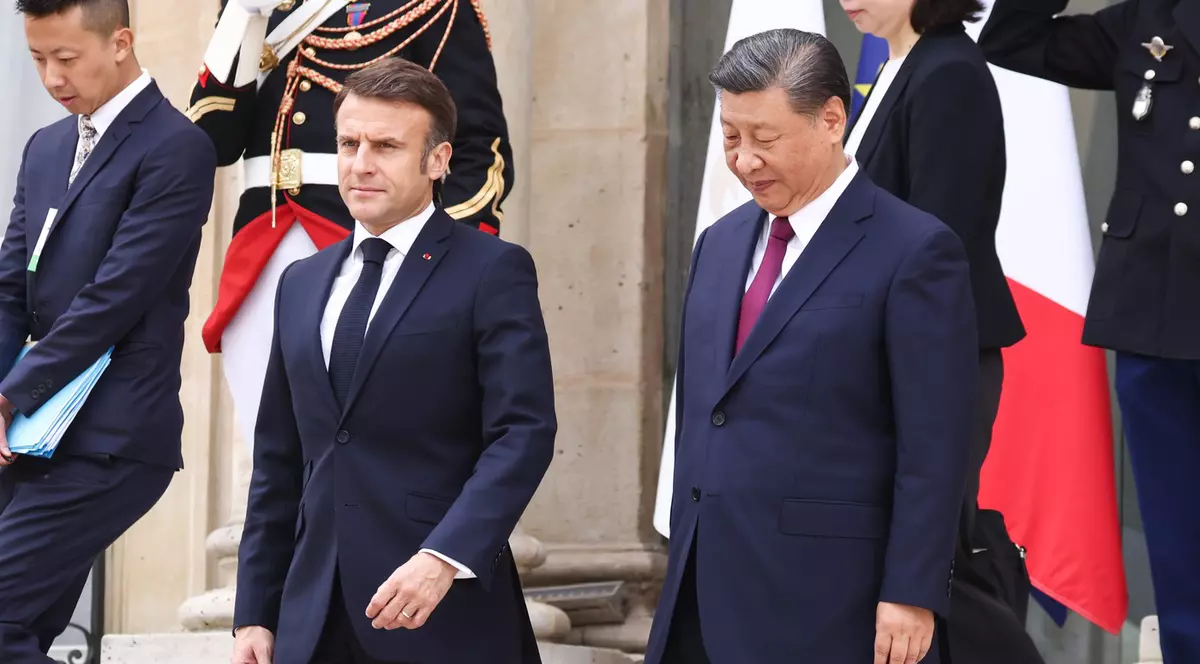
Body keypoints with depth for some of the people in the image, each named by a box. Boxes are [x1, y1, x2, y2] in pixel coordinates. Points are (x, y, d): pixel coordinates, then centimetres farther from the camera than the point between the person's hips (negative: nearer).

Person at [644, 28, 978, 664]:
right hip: (705, 599, 6)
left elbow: (934, 447, -11)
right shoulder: (720, 243, 15)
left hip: (827, 604, -6)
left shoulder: (914, 251, -8)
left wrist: (910, 596, -14)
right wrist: (682, 566, 17)